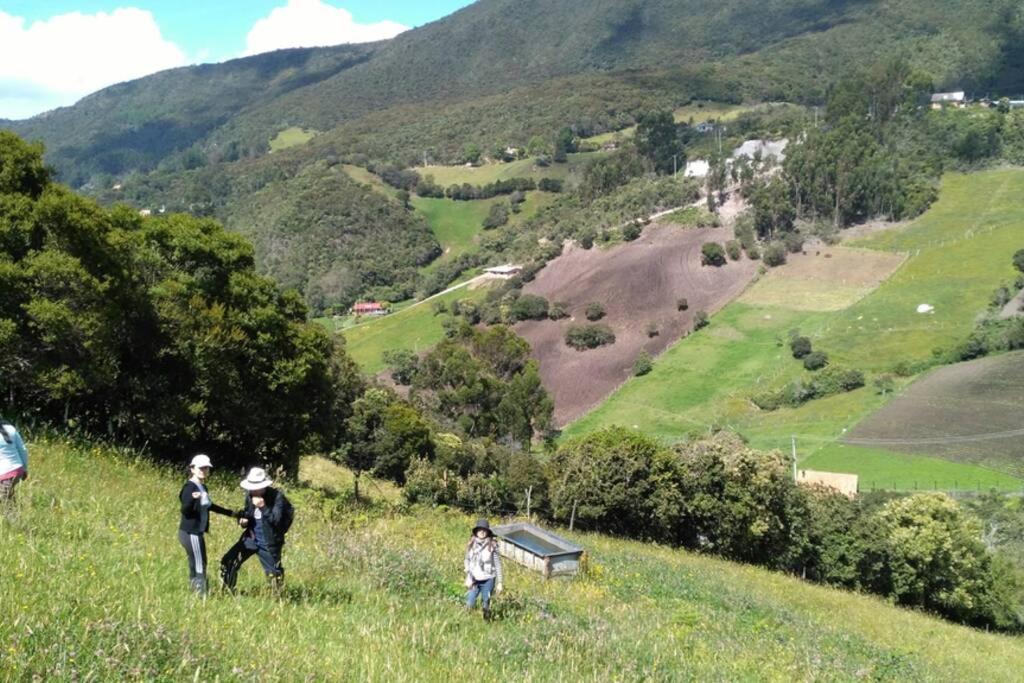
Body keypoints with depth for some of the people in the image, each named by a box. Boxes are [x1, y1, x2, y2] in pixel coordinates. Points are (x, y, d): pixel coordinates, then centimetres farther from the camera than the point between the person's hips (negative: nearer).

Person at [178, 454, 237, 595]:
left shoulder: (203, 487, 12)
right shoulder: (190, 488, -15)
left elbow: (209, 506, 28)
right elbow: (185, 511, -23)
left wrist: (229, 513, 37)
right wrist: (192, 499, -42)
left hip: (197, 533, 9)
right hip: (191, 534, -9)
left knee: (197, 567, 13)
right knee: (199, 568, -5)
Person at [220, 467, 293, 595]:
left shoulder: (277, 497, -18)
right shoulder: (249, 495, -2)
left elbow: (276, 520, -23)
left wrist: (263, 507, -33)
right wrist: (242, 519, -6)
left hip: (268, 543, -5)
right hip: (250, 538, 5)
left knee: (274, 574, 0)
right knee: (228, 562, 0)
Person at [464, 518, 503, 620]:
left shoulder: (492, 546, -4)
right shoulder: (471, 545, 4)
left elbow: (497, 565, 1)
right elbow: (467, 561, 11)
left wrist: (499, 582, 1)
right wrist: (468, 577, -2)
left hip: (488, 580, -2)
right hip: (474, 580, 2)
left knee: (486, 605, 2)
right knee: (469, 605, -3)